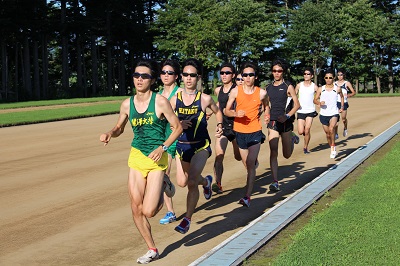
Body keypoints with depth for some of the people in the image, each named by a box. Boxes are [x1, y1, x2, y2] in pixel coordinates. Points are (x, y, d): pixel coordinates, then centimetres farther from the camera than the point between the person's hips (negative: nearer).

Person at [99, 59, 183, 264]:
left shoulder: (160, 102, -11)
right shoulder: (127, 104, 2)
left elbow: (177, 127, -5)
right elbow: (119, 128, 18)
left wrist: (162, 147, -17)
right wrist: (109, 134, -4)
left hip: (156, 159, -4)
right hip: (136, 156, 4)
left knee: (149, 211, -10)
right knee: (136, 208, 3)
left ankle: (162, 188, 23)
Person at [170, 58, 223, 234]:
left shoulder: (204, 99, -7)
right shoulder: (175, 99, -3)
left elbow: (217, 111, 13)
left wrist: (219, 125, -1)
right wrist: (178, 124, -15)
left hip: (200, 146, -4)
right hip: (182, 145, 4)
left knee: (191, 182, -16)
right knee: (182, 183, 12)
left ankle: (187, 219, 0)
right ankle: (205, 181, 46)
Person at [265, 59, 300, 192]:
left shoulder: (288, 86, -4)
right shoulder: (268, 88, 8)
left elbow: (297, 105, -6)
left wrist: (287, 116, -20)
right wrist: (267, 115, 2)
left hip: (286, 122, -2)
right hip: (273, 122, 2)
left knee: (287, 155, 10)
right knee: (273, 153, -10)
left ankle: (292, 138, 43)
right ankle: (275, 182, -9)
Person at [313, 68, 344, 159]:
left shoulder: (337, 89, 1)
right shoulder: (321, 89, 2)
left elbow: (341, 97, 21)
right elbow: (315, 100, 6)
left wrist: (342, 107, 14)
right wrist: (319, 103, -15)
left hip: (334, 113, -2)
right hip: (323, 114, 2)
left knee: (331, 129, -28)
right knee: (327, 134, 10)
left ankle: (333, 146, -12)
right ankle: (333, 149, 30)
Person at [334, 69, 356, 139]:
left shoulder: (347, 83, 3)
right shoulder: (335, 83, 11)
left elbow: (354, 92, 3)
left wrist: (348, 96, -15)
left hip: (344, 103, -2)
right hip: (336, 102, 2)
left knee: (343, 119, 2)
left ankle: (345, 129, 34)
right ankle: (336, 134, -1)